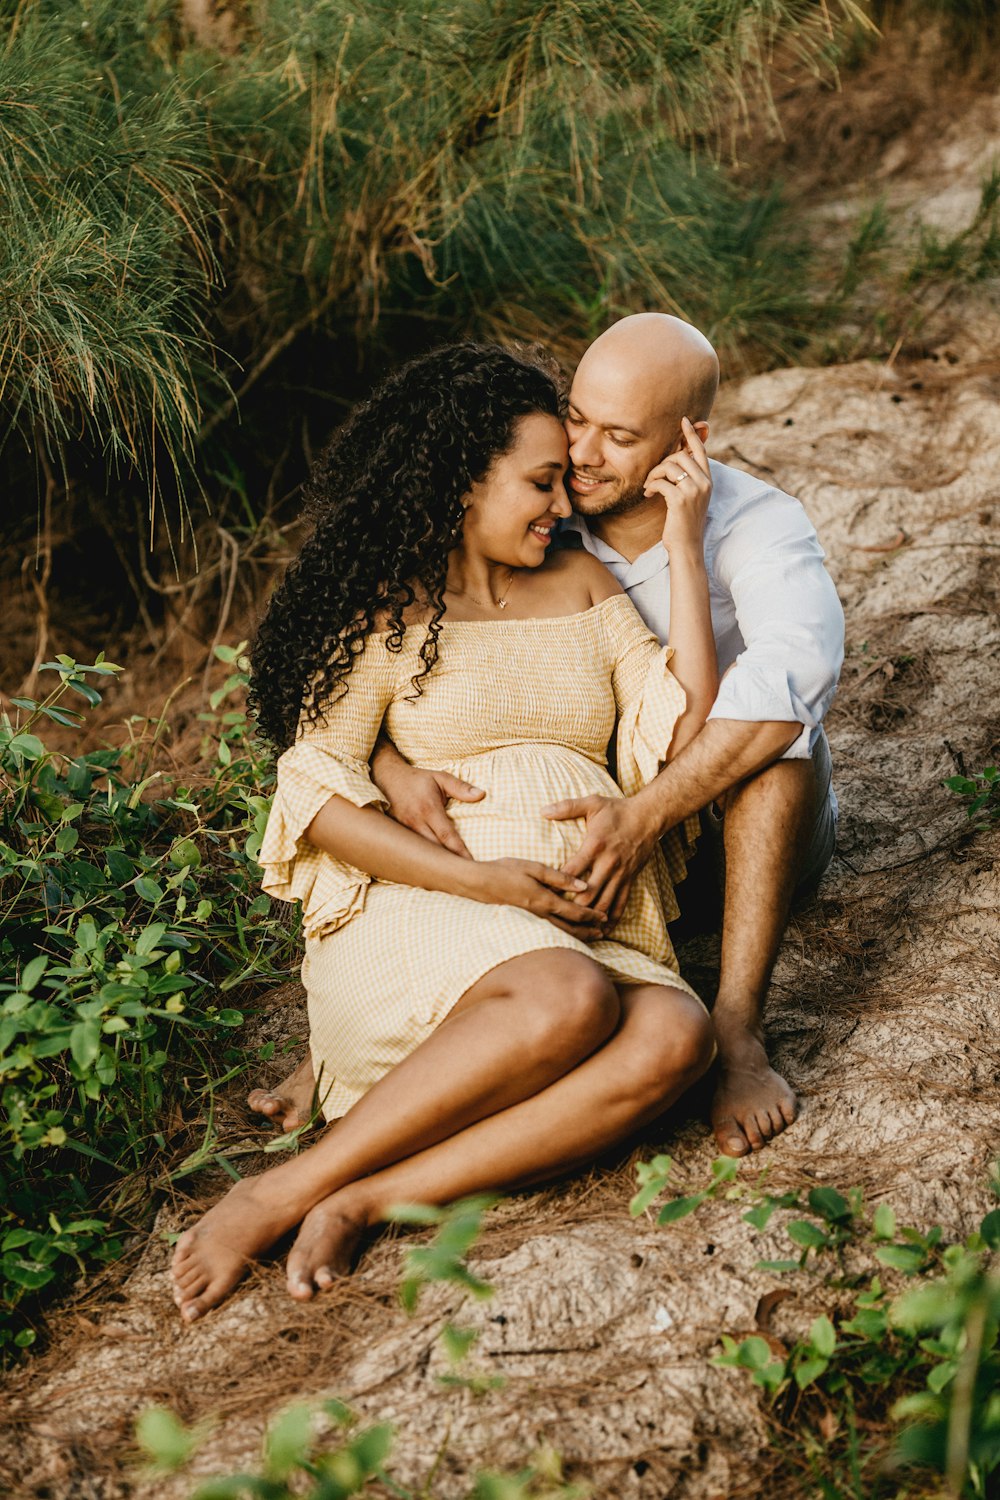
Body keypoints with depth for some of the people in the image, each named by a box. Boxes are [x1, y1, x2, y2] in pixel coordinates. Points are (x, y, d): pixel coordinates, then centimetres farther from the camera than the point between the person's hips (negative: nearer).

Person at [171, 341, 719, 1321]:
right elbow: (316, 796, -3)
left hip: (588, 935, 4)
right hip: (417, 920, -4)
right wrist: (476, 881, -13)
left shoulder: (582, 586, 19)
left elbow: (685, 732, 6)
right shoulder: (388, 607, 6)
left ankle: (365, 1202, -32)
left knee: (674, 1035, -30)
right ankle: (278, 1196, -26)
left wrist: (684, 548, 2)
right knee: (567, 1001, -37)